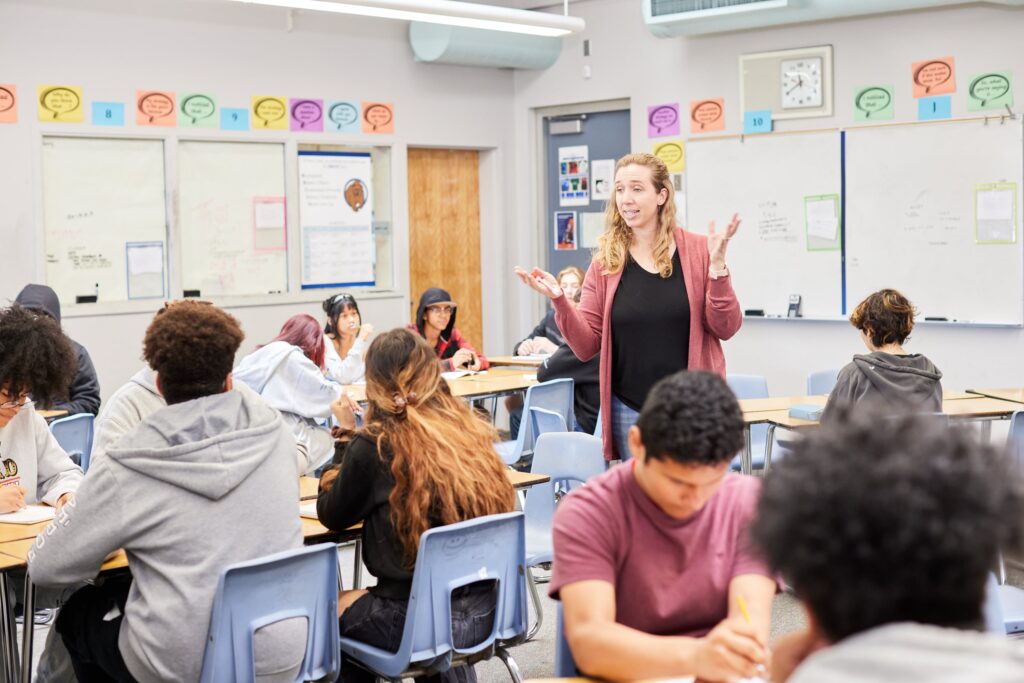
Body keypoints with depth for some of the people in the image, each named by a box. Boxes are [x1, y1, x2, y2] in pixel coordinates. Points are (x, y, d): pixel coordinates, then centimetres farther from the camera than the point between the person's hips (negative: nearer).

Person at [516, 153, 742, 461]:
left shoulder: (697, 251, -2)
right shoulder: (606, 262, 2)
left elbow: (726, 328, -4)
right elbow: (587, 346, 2)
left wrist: (717, 266, -16)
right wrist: (559, 300, -13)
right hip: (630, 411, 1)